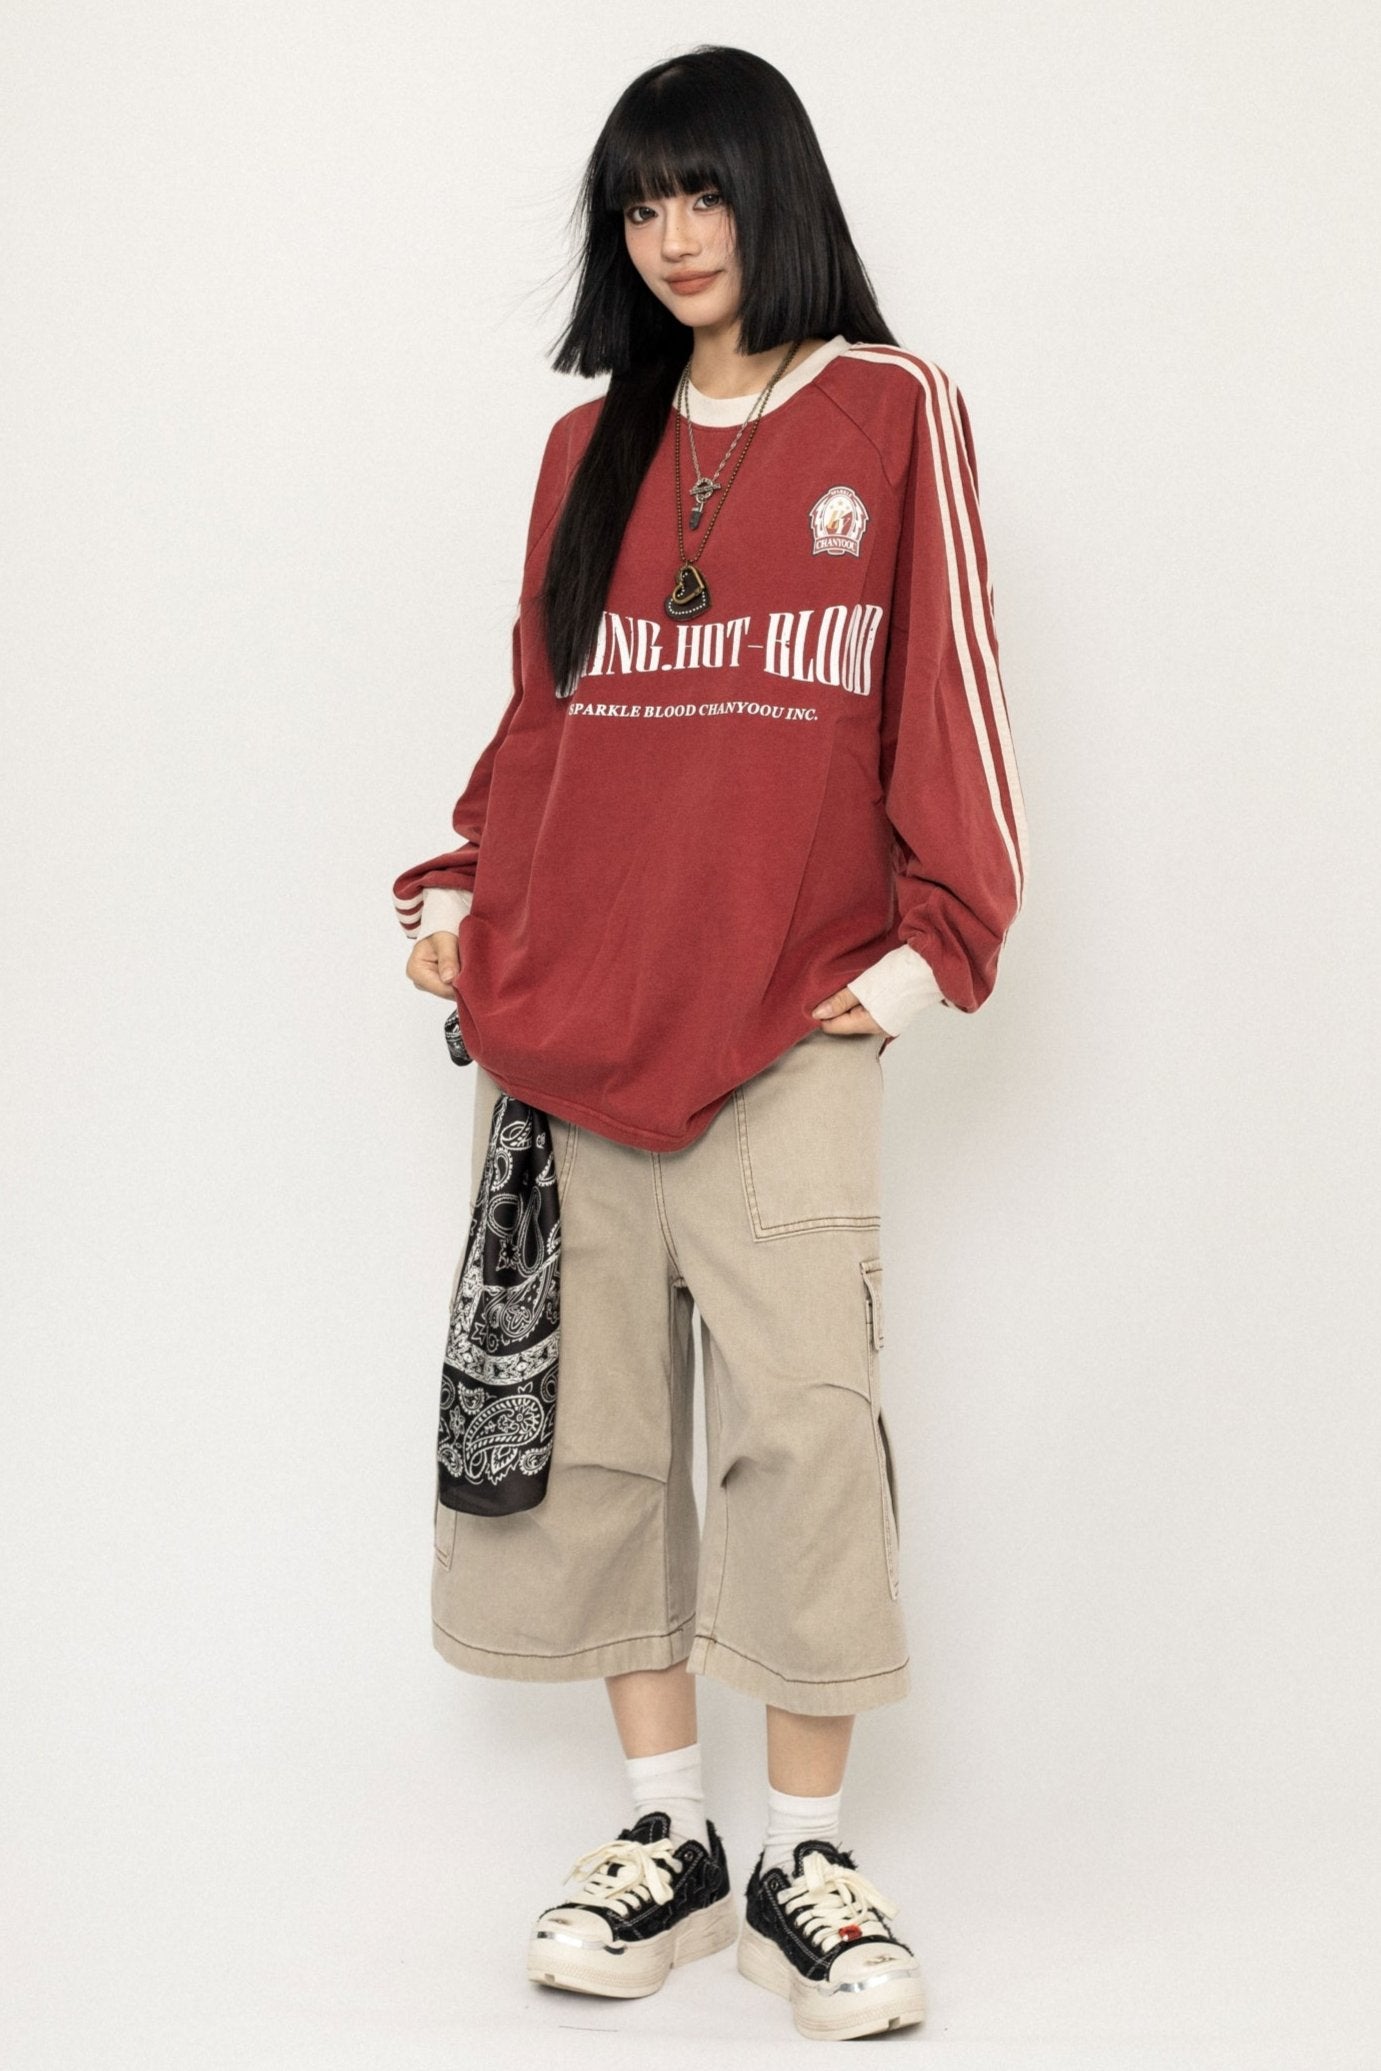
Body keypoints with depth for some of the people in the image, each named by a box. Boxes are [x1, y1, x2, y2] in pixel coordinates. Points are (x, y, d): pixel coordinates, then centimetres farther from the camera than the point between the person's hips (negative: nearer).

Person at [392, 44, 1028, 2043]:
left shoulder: (896, 413, 7)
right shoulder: (590, 442, 17)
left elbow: (947, 692, 3)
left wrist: (933, 937, -4)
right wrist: (462, 890, 8)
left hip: (789, 1011, -3)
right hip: (563, 995, 4)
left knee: (805, 1411, -8)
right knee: (594, 1417, 3)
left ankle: (804, 1861, 5)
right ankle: (664, 1832, 15)